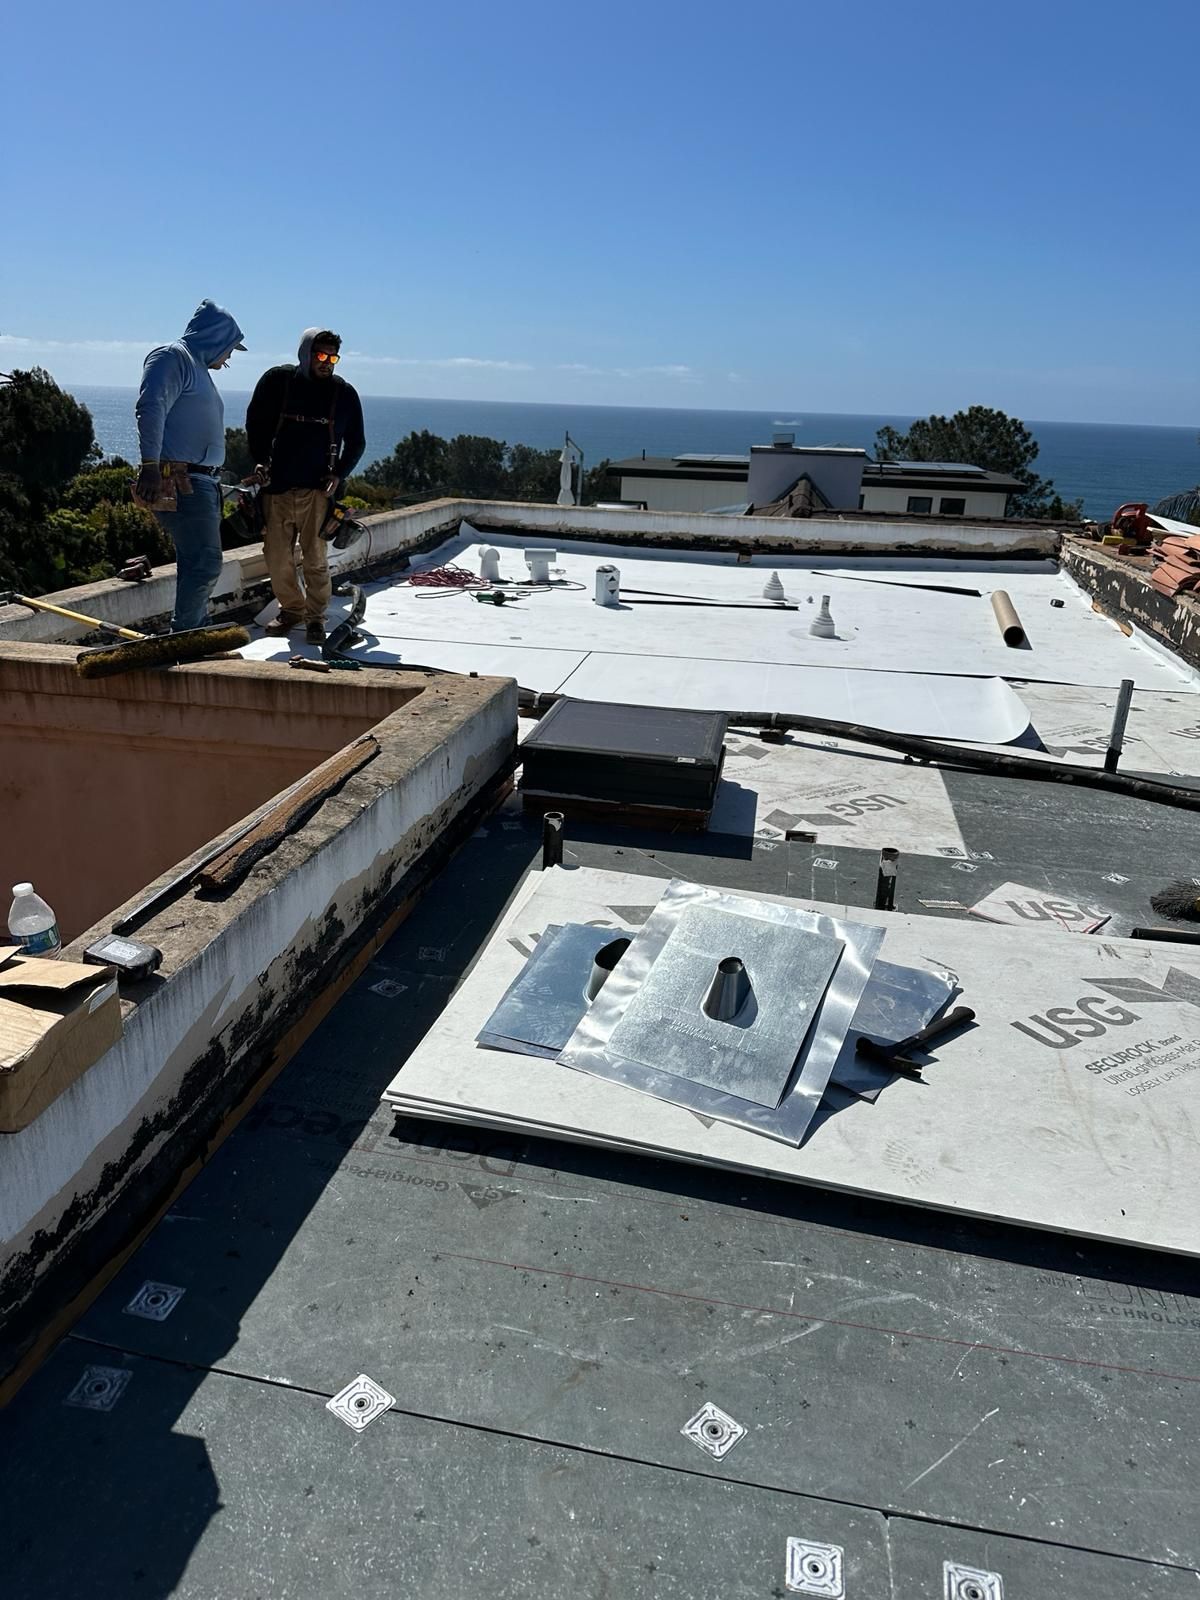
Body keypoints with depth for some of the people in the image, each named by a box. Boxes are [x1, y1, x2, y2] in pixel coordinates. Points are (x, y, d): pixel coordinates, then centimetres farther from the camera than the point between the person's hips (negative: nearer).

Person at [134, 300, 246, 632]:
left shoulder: (199, 368, 25)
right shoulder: (172, 357, -5)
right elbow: (150, 409, -19)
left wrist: (212, 480, 25)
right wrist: (150, 465, -28)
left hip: (201, 482, 10)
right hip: (178, 481, -10)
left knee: (195, 566, 12)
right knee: (206, 564, -14)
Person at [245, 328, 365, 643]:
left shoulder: (344, 393, 5)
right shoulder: (277, 381, 3)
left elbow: (356, 442, 14)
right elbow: (255, 422, 14)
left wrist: (340, 474, 0)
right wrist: (261, 460, 1)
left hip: (317, 489, -1)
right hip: (277, 486, 1)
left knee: (315, 558, -6)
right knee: (276, 558, 4)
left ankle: (315, 618, 8)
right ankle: (292, 609, 25)